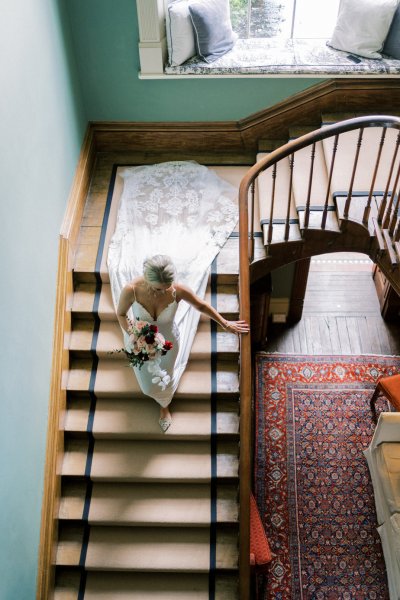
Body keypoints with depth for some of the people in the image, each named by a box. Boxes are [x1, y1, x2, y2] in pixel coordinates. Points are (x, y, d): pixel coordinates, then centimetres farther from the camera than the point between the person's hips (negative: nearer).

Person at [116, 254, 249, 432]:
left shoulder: (178, 290, -34)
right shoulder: (131, 290, -36)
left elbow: (201, 305, -12)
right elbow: (121, 314, -13)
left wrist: (225, 324, -1)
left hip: (167, 343, 0)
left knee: (165, 381, 27)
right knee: (148, 384, 27)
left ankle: (164, 405, 65)